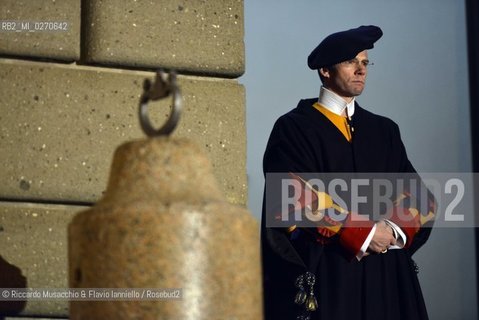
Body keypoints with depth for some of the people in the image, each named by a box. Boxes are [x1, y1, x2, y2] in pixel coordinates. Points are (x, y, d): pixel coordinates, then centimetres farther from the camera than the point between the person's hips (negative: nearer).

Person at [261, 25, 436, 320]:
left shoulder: (385, 130, 16)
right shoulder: (294, 128, 0)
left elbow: (420, 199, 10)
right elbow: (296, 201, -12)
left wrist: (394, 231, -11)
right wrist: (361, 235, -14)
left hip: (386, 276, 5)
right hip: (323, 276, -5)